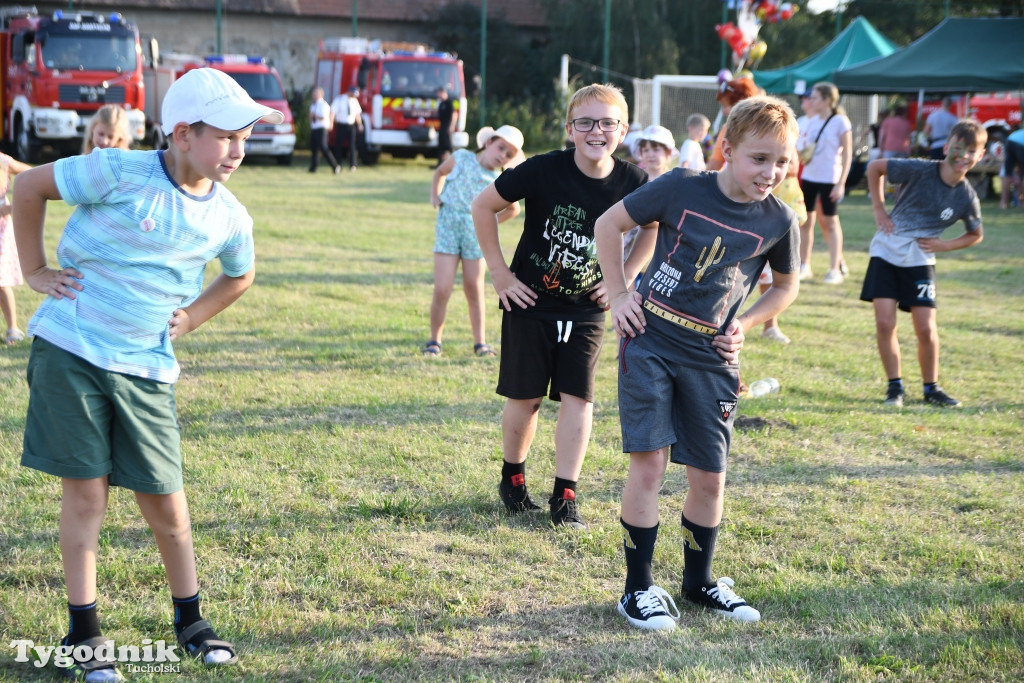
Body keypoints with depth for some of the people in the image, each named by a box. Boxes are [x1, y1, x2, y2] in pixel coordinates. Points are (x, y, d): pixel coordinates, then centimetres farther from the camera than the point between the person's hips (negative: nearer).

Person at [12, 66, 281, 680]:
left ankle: (190, 621, 24)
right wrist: (36, 270, -1)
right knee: (86, 492, 1)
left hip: (146, 369, 3)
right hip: (69, 352, -3)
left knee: (165, 502, 5)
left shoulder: (230, 219, 0)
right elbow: (30, 186, -2)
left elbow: (240, 276, 22)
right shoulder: (120, 173, -13)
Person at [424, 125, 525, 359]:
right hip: (448, 227, -1)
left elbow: (513, 209, 19)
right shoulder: (461, 158, 1)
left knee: (474, 291, 8)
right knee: (442, 290, -8)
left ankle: (480, 342, 21)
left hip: (476, 234, 1)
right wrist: (434, 195, 8)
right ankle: (434, 341, 6)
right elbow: (440, 172, 20)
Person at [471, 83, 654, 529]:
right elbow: (483, 206, -9)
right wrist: (498, 271, -8)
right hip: (530, 304, -2)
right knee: (526, 397, 6)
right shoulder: (544, 170, -19)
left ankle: (565, 496, 5)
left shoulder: (632, 183, -10)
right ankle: (512, 477, 29)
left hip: (586, 310, 2)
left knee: (578, 398, -3)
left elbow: (652, 231, 11)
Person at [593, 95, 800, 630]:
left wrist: (743, 324, 3)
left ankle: (698, 581, 30)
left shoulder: (779, 221, -2)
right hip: (650, 343, -3)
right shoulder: (681, 188, -10)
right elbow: (609, 224, 2)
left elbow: (786, 285, 17)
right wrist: (618, 295, -1)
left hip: (711, 358, 3)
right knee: (649, 464, -9)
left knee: (710, 477, 8)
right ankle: (639, 588, 6)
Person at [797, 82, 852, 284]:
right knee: (805, 221, 5)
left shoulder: (840, 122, -8)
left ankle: (835, 269, 7)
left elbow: (847, 154, -9)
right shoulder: (812, 122, 10)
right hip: (809, 177, 6)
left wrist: (841, 183, -14)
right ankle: (804, 266, 14)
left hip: (829, 179, -6)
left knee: (830, 222, 0)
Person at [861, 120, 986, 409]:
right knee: (885, 323, -8)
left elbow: (976, 235, 10)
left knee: (926, 329, -2)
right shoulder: (919, 170, -15)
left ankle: (931, 388, 18)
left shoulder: (968, 198, -7)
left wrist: (944, 245, -6)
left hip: (920, 261, 1)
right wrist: (879, 209, -5)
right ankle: (895, 386, 7)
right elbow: (875, 167, -3)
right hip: (886, 252, -1)